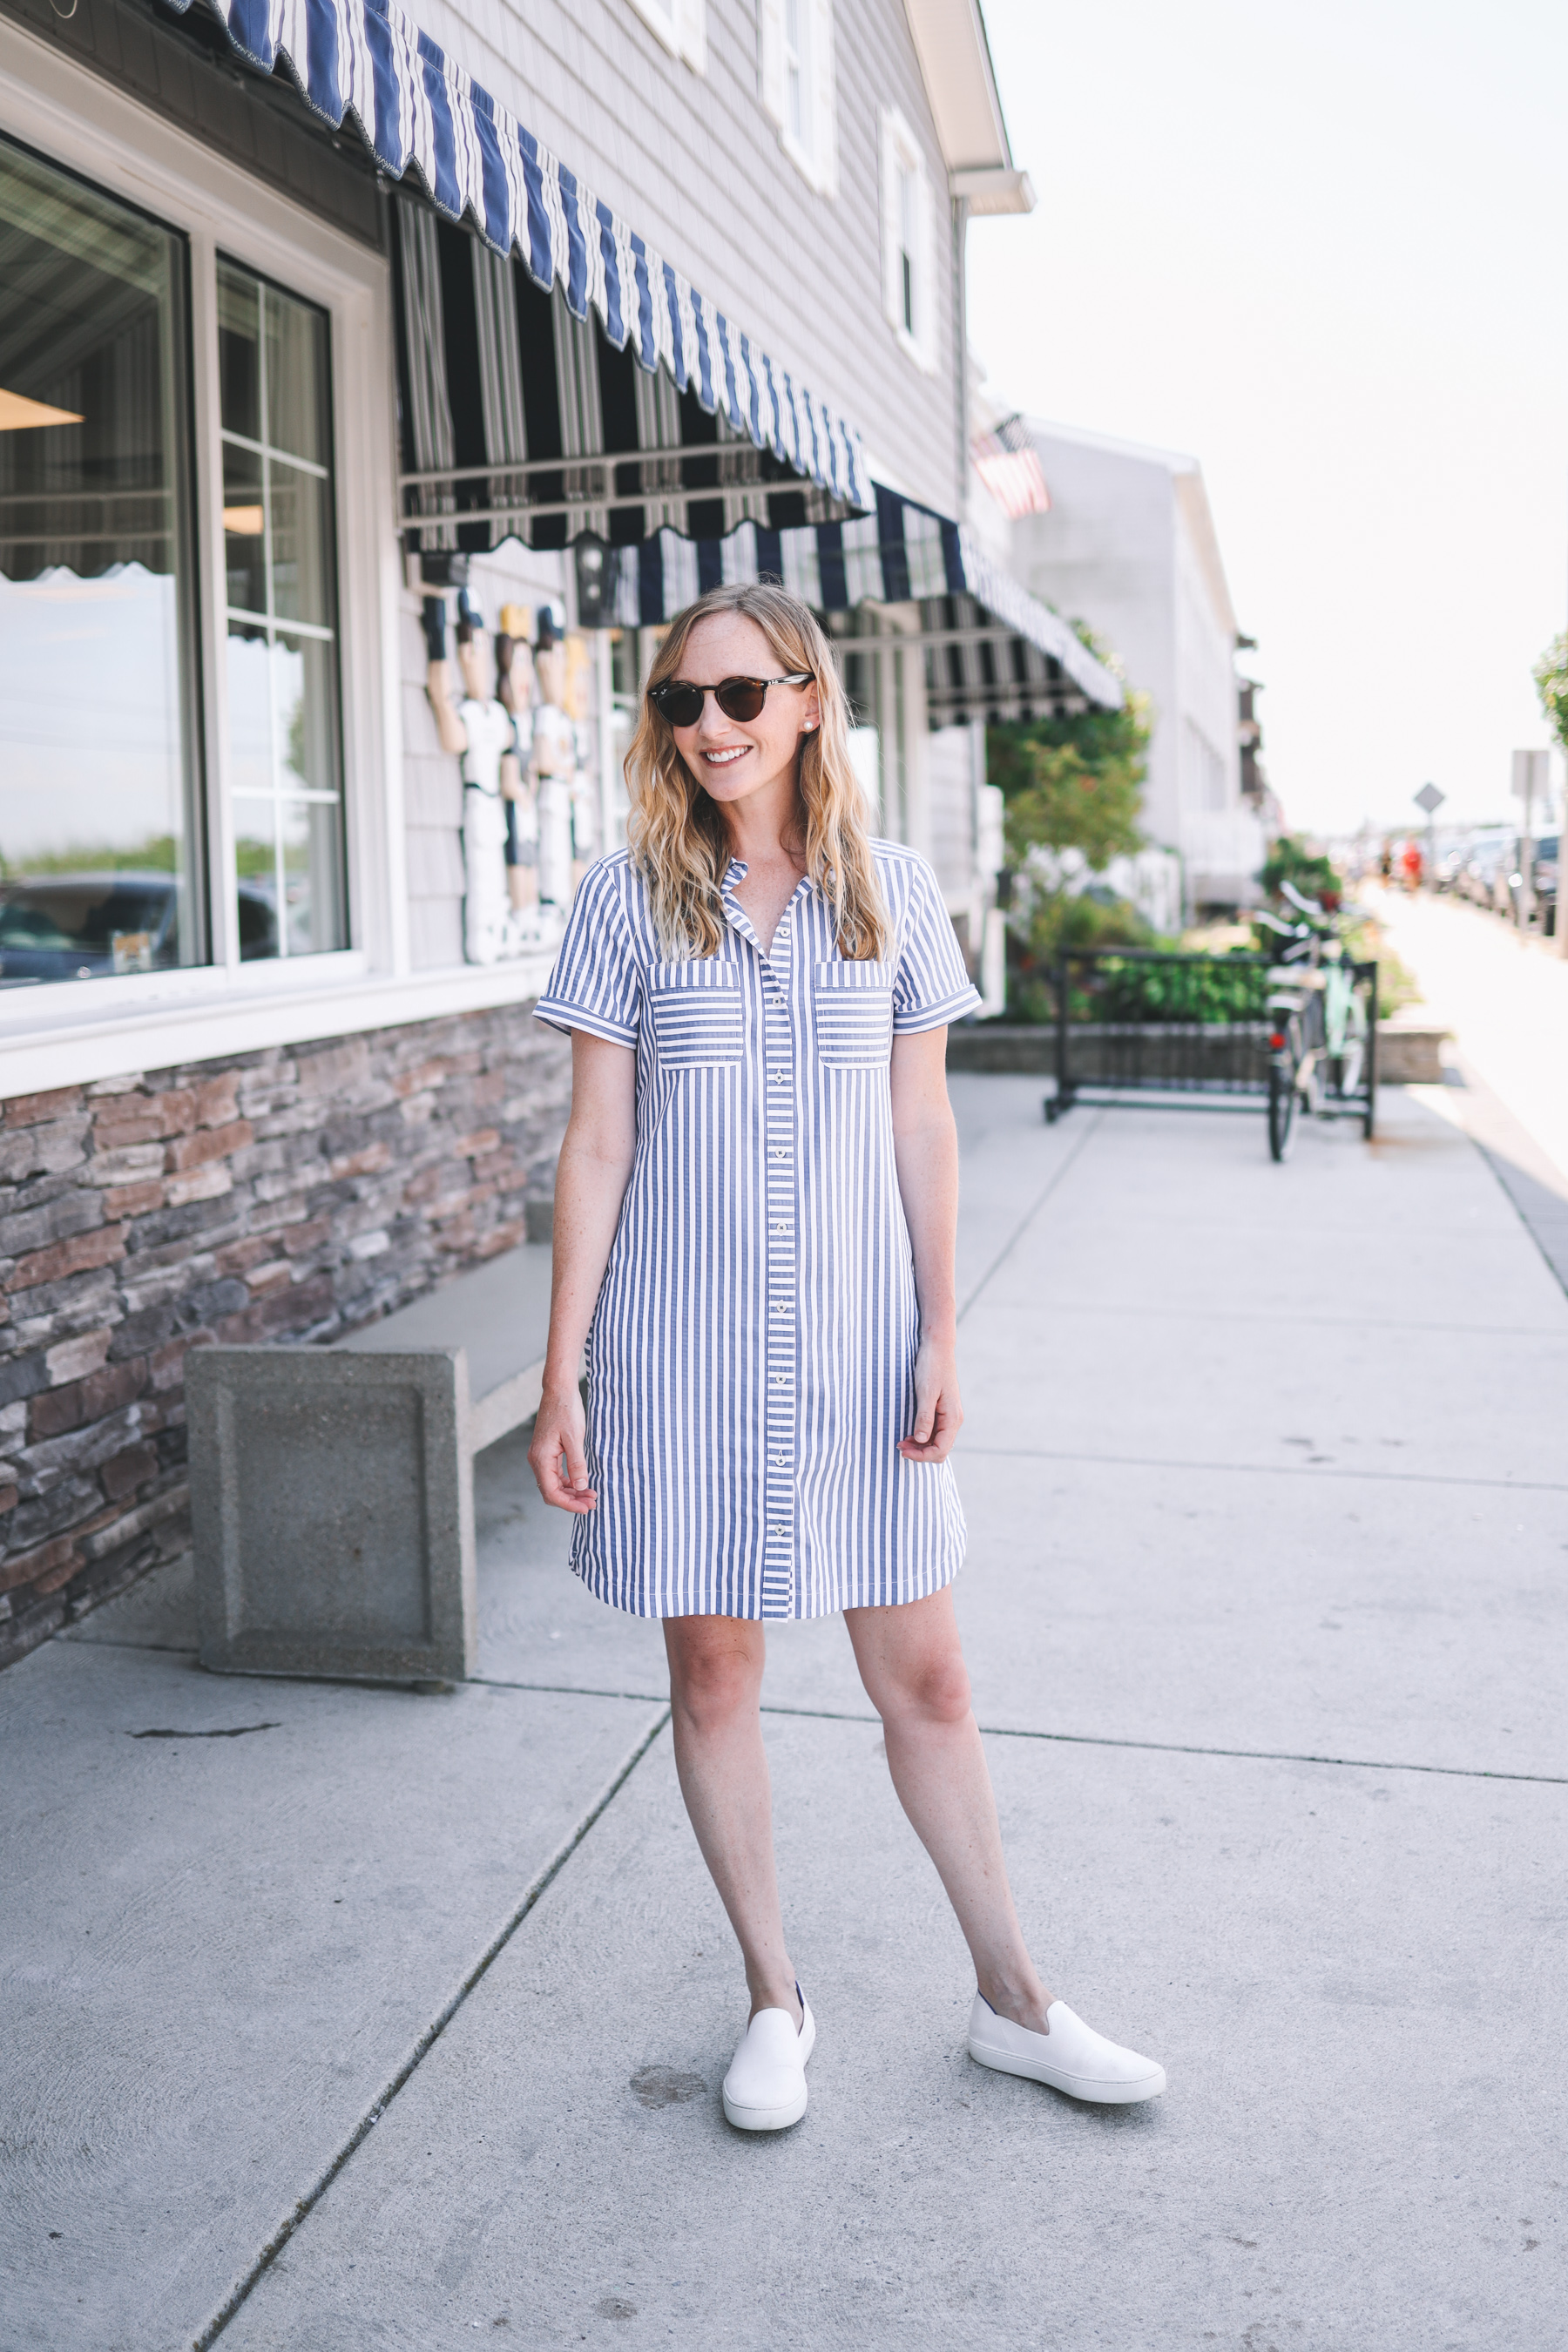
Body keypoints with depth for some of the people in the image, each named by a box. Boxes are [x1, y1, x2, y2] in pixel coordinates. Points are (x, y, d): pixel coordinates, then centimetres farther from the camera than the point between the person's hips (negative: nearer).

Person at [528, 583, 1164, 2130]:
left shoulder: (892, 893, 2)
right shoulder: (629, 900, -2)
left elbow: (921, 1132, 5)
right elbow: (596, 1150, -1)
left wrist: (940, 1338, 0)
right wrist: (563, 1379, -3)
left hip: (855, 1342, 1)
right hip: (686, 1346, 0)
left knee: (923, 1675, 9)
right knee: (711, 1666, 9)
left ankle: (1011, 2001, 28)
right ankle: (774, 1999, 30)